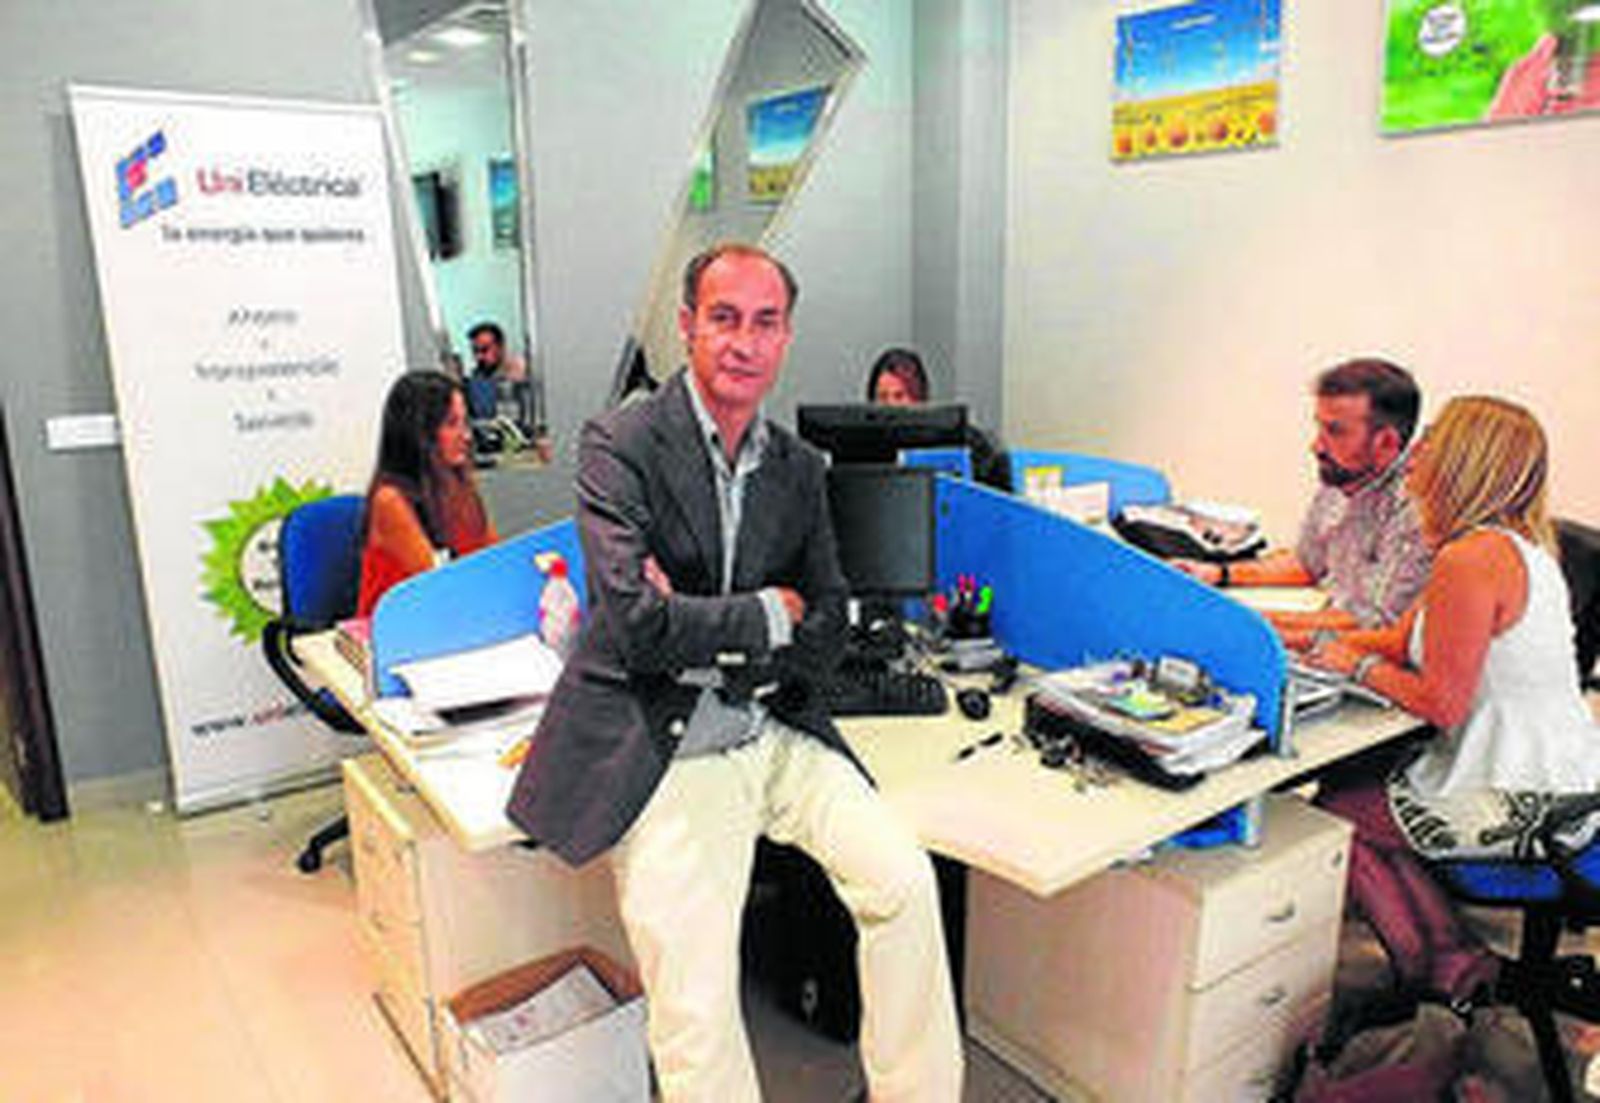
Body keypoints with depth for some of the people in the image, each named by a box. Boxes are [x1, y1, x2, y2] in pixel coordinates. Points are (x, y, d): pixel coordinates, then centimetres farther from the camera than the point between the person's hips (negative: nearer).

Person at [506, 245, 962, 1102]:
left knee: (904, 881, -11)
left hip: (772, 734, 5)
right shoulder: (619, 445, -7)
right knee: (695, 1009, -13)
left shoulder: (799, 467, 10)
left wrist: (701, 632, -8)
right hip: (662, 756, -4)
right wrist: (766, 614, -7)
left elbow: (827, 629, 8)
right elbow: (638, 625, -19)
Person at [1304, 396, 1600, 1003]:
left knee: (1330, 814, 3)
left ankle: (1445, 970, 17)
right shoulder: (1514, 544, 9)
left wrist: (1358, 666, -8)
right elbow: (1402, 639, 12)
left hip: (1521, 804, -9)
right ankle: (1454, 958, 19)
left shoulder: (1469, 560, -24)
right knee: (1350, 779, 16)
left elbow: (1442, 705, -23)